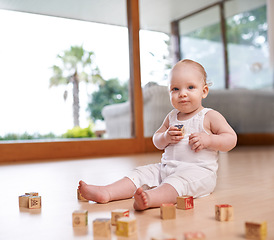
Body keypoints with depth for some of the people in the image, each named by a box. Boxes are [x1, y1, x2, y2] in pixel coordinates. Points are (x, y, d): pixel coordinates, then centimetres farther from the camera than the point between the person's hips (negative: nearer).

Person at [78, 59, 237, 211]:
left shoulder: (210, 116, 0)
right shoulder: (171, 117, 15)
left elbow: (231, 139, -2)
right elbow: (157, 141, 20)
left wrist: (207, 140, -18)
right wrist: (166, 137, -4)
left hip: (198, 170, -6)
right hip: (167, 168, 7)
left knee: (178, 181, -36)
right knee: (142, 173, -8)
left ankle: (151, 198, -61)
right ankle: (106, 193, -19)